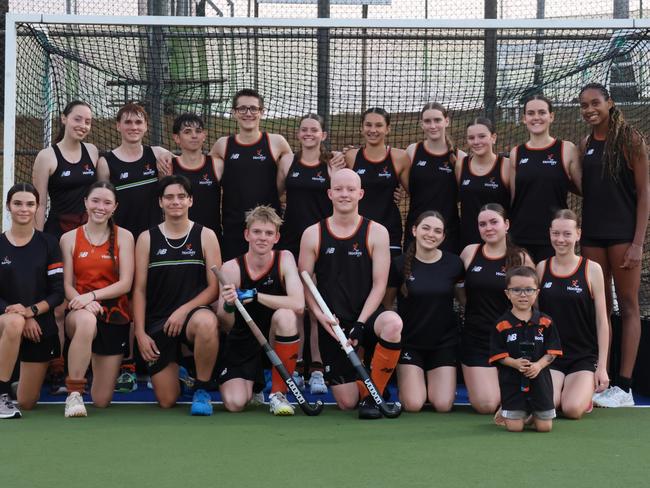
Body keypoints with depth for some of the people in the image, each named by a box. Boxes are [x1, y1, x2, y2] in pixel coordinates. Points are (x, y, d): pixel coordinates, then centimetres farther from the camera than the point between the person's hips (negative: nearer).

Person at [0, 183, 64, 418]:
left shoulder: (48, 243, -1)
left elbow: (58, 293, -5)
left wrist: (31, 311, -22)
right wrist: (19, 316, -20)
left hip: (41, 327, 1)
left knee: (27, 404, 3)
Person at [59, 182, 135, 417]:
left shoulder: (124, 237, 2)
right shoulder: (69, 238, 4)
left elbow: (125, 284, -6)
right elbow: (67, 285, 0)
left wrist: (92, 295, -21)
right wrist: (82, 302, -21)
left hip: (114, 316, 1)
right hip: (80, 313, -1)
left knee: (102, 401, 2)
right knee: (86, 320, -43)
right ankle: (74, 394, -30)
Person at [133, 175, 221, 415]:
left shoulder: (205, 236, 2)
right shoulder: (147, 238, 6)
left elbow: (214, 287, -2)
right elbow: (139, 290, 4)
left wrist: (184, 310, -16)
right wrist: (140, 333, -4)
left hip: (193, 313, -1)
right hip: (158, 321, 1)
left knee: (207, 323, -41)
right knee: (167, 401, -5)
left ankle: (202, 390, -17)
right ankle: (178, 371, 34)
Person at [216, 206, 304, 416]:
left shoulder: (284, 259, -11)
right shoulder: (231, 268, -12)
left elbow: (298, 304, -26)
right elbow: (227, 326, -13)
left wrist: (255, 295, -30)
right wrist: (228, 307, -36)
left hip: (275, 340, 0)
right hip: (242, 343, 0)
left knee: (286, 316, -33)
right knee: (234, 404, -19)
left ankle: (278, 393, -15)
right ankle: (253, 383, 23)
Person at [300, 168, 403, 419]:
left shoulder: (376, 232, 0)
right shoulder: (313, 234, 4)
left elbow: (379, 284, -4)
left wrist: (360, 323, -15)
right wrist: (320, 315, -12)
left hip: (366, 315, 0)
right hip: (332, 323, 1)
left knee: (392, 323, -38)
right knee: (347, 403, -5)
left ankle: (372, 395, -16)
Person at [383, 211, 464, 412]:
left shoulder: (453, 263, -5)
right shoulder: (400, 264, -7)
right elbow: (386, 303, 2)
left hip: (444, 342, 1)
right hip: (410, 341, -1)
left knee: (443, 405, -8)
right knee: (413, 405, -11)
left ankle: (432, 382, 26)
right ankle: (404, 383, 24)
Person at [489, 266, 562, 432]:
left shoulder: (546, 322, -1)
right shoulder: (501, 325, -5)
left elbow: (552, 352, -1)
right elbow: (497, 354, -5)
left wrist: (538, 365, -18)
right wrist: (515, 363, -21)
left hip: (539, 378, 2)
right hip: (512, 380, -1)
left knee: (544, 427, 4)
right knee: (514, 427, -2)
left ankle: (534, 414, 37)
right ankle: (505, 412, 32)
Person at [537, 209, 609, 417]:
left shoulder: (592, 269, -2)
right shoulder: (542, 268, 5)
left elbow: (601, 322, 0)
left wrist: (602, 367, -4)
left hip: (584, 355, -2)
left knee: (572, 409, -23)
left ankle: (586, 392, 12)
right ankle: (560, 389, 11)